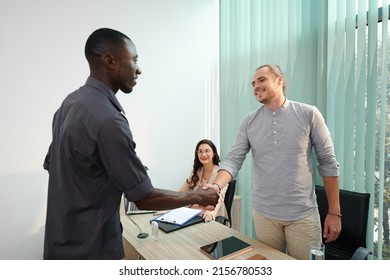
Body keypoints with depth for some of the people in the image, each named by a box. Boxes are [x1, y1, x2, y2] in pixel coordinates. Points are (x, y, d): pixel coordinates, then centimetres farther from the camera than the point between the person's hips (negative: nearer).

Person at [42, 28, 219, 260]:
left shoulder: (71, 102, 1)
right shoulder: (108, 120, -29)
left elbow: (51, 164, 11)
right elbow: (144, 198, -23)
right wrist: (198, 197, -9)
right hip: (88, 248, -8)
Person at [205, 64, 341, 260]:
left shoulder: (308, 114, -5)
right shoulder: (249, 122, 1)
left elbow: (328, 164, -3)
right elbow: (233, 160, -6)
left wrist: (334, 212, -3)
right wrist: (216, 186, -26)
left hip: (303, 215, -1)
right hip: (263, 214, 2)